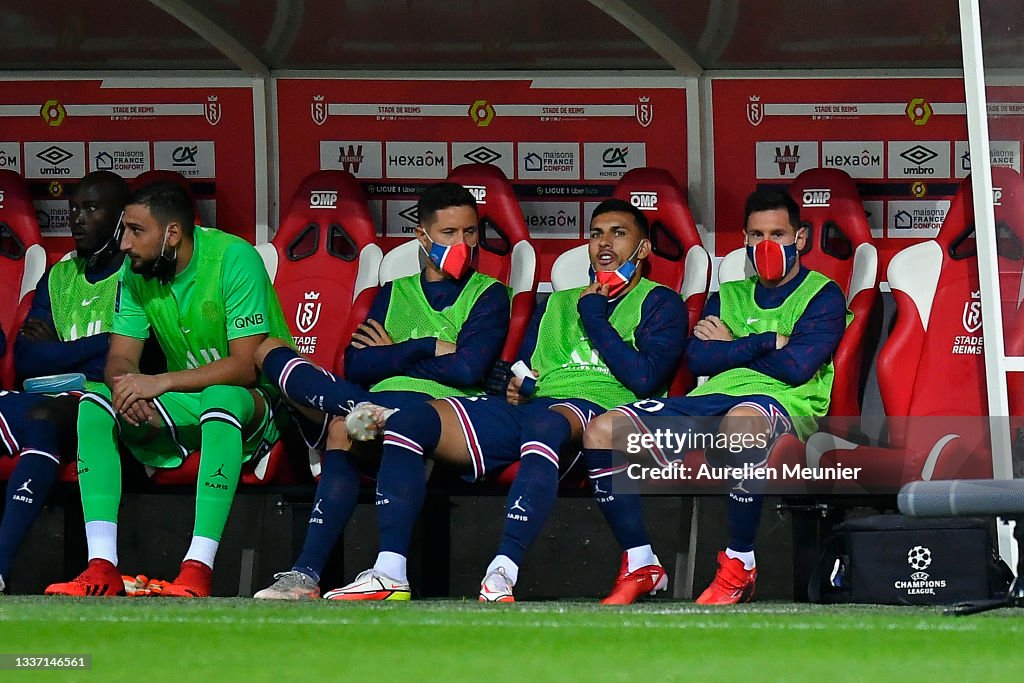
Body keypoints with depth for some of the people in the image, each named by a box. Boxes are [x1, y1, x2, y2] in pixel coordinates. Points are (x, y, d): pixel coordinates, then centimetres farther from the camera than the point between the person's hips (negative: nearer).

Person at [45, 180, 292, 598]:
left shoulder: (233, 259, -19)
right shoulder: (137, 273, 1)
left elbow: (246, 366, -25)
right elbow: (120, 358, -1)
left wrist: (159, 383, -32)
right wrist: (125, 388, -26)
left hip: (253, 403, -6)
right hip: (183, 407, 6)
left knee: (221, 397, -39)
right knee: (95, 403, -17)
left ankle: (198, 571, -47)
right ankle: (102, 568, -28)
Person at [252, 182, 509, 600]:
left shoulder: (488, 295, 13)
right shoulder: (395, 293, 26)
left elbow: (468, 369, -5)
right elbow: (355, 365, 11)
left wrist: (392, 355, 6)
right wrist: (425, 349, 0)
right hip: (379, 402, 6)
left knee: (343, 429, -39)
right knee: (271, 350, -10)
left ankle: (308, 575, -47)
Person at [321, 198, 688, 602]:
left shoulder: (658, 304, 14)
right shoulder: (558, 304, 33)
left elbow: (643, 378, -4)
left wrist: (594, 317, 2)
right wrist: (514, 385, 8)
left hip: (597, 409, -6)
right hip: (523, 411, 6)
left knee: (545, 425, -44)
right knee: (406, 424, -16)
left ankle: (502, 576, -54)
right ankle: (390, 575, -27)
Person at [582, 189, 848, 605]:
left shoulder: (822, 297, 11)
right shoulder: (728, 297, 27)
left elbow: (796, 367, -6)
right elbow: (698, 359, 9)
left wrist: (730, 346, 7)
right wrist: (766, 343, 1)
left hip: (783, 404, -6)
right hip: (709, 401, 6)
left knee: (742, 420, -45)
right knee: (600, 432, -14)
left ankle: (739, 567, -32)